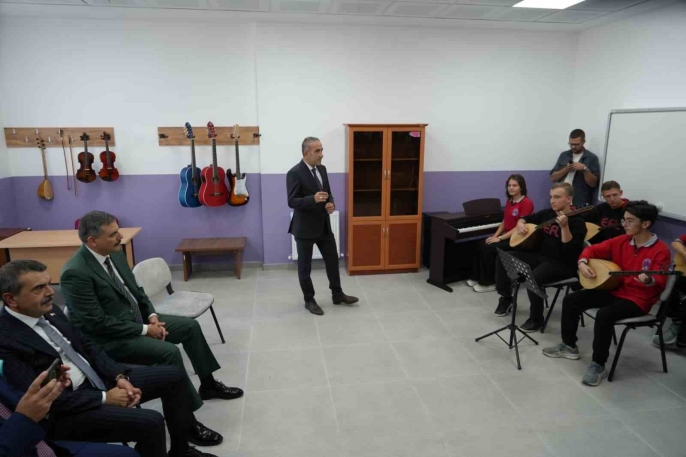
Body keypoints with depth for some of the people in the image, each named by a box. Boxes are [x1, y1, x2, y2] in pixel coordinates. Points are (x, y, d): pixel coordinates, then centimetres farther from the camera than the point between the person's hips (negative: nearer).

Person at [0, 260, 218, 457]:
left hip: (98, 380, 9)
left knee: (173, 375, 5)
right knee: (150, 422, -27)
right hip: (65, 412, -8)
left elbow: (87, 346, 10)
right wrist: (104, 398, -17)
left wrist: (119, 376, -5)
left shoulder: (49, 311, 3)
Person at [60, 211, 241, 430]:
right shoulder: (75, 273, -25)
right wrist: (144, 330, -20)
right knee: (169, 352, -26)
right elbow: (97, 323, -25)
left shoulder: (115, 254, 1)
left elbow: (136, 290, 11)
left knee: (190, 326, 5)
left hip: (136, 317, 9)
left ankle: (208, 384, 22)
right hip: (109, 338, -9)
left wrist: (152, 316, -5)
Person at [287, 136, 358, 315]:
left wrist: (331, 203, -8)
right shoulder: (294, 173, -17)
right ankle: (309, 300, 24)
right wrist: (313, 199, -35)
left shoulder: (322, 169, 7)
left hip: (324, 225, 7)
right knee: (305, 266, 8)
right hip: (305, 227, -7)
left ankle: (337, 295, 32)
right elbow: (292, 201, -20)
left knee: (333, 260, 15)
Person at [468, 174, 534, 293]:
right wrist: (495, 236, 0)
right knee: (482, 246, -11)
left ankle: (489, 283, -11)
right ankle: (478, 278, -2)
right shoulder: (509, 202, 12)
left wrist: (499, 238, -20)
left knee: (489, 249, -23)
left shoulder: (527, 203, -15)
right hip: (506, 236, 8)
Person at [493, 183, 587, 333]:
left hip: (562, 264, -7)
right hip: (540, 256, 8)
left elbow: (570, 249, -25)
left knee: (533, 277, -36)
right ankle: (506, 298, 12)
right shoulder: (547, 214, 7)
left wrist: (564, 226, -35)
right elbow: (526, 218, 23)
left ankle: (536, 319, -14)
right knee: (503, 258, -3)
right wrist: (521, 224, 0)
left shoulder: (577, 222, -13)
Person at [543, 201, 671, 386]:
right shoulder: (621, 241, 1)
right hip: (614, 290, 7)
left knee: (604, 315, -34)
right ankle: (569, 346, 14)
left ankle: (598, 365, -17)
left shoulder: (661, 250, -16)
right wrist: (583, 263, -10)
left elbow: (659, 284, -23)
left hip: (639, 299, -7)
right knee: (571, 300, -1)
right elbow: (593, 249, 10)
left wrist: (649, 281, -46)